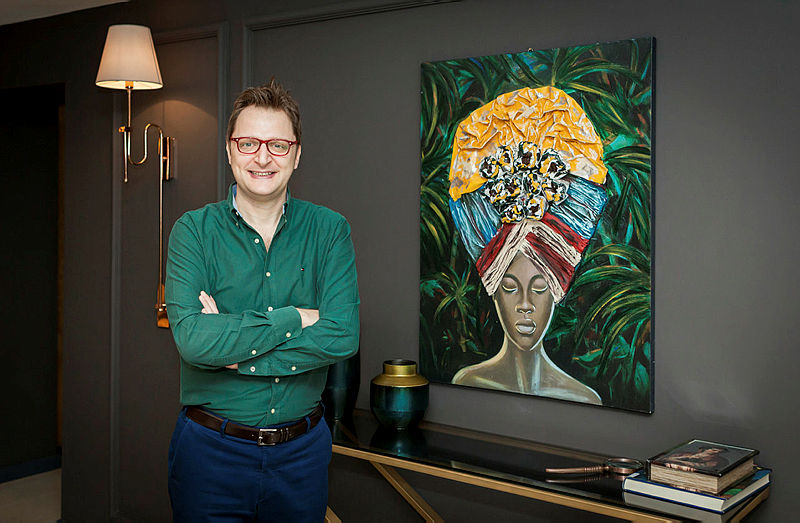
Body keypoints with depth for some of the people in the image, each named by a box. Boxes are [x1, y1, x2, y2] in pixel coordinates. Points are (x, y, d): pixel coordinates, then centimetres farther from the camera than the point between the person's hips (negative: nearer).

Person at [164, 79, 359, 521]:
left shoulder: (329, 230, -2)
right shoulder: (194, 230, -5)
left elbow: (342, 336, -15)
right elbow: (192, 337, -20)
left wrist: (231, 344, -18)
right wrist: (295, 318, -17)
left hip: (303, 450, 2)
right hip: (211, 450, -1)